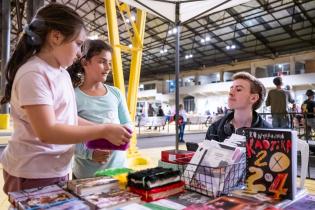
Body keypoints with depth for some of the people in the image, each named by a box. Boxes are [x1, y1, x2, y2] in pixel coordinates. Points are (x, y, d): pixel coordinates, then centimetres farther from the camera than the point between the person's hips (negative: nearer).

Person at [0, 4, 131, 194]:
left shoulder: (62, 73, 7)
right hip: (33, 175, -8)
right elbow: (47, 132, -26)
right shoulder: (34, 74, -20)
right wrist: (103, 131, -24)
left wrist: (102, 129, 1)